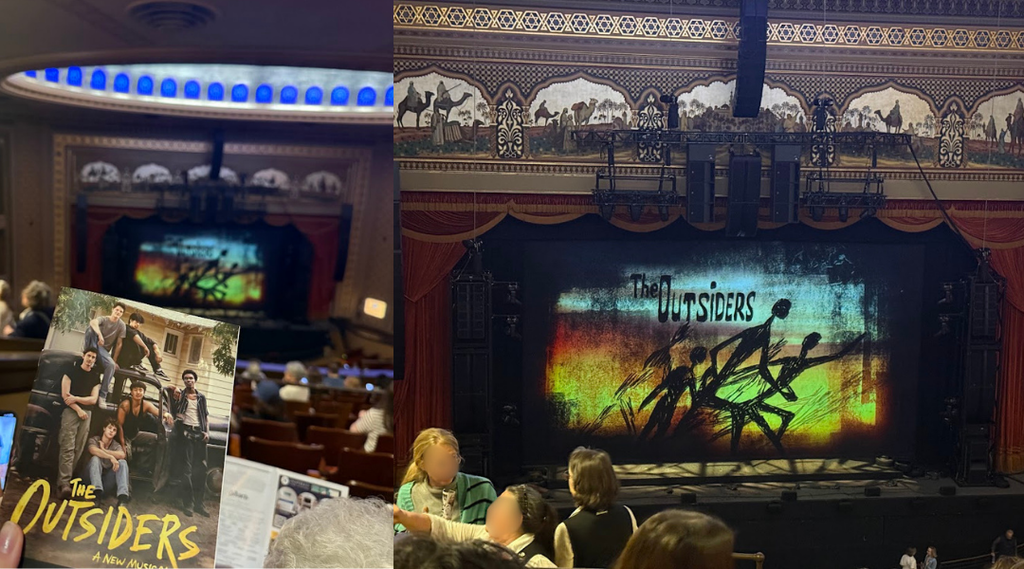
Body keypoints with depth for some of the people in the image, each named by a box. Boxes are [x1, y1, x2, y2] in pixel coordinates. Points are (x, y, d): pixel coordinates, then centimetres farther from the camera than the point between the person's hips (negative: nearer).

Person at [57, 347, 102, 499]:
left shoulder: (95, 377, 15)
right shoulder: (72, 370, 6)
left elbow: (93, 399, 6)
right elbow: (65, 394, -3)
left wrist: (76, 398, -9)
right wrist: (78, 409, -8)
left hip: (87, 413, 4)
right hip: (71, 411, -4)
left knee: (78, 449, -1)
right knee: (68, 447, -15)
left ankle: (65, 479, 5)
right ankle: (64, 483, -23)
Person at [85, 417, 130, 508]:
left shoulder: (116, 445, 8)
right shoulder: (94, 440, 0)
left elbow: (122, 455, -17)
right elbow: (93, 450, -26)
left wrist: (104, 450, -13)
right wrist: (111, 457, -34)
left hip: (107, 481, 2)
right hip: (92, 478, -2)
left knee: (122, 462, -20)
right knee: (95, 458, -26)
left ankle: (122, 498, -39)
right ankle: (97, 492, -44)